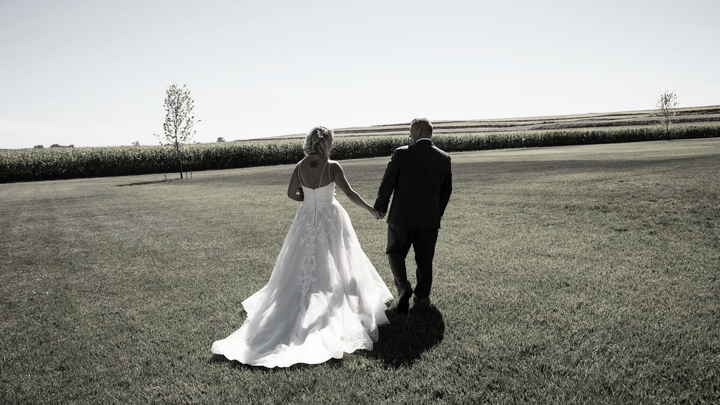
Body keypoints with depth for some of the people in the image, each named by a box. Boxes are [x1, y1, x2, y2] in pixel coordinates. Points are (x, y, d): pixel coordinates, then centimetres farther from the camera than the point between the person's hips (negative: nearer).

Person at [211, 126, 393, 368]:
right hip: (331, 219, -3)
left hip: (307, 220, 3)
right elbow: (350, 193, -13)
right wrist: (370, 209, -2)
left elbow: (291, 193, 3)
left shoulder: (300, 167, -6)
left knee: (304, 267, 15)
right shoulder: (332, 167, -16)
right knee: (335, 264, 12)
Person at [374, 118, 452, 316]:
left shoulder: (402, 153, -11)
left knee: (395, 252, 14)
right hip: (430, 219, 3)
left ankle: (403, 287, -6)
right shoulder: (444, 158, 1)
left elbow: (387, 183, -8)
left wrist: (380, 208, 6)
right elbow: (447, 190, 9)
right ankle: (422, 295, 26)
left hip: (402, 217, -3)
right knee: (425, 258, 16)